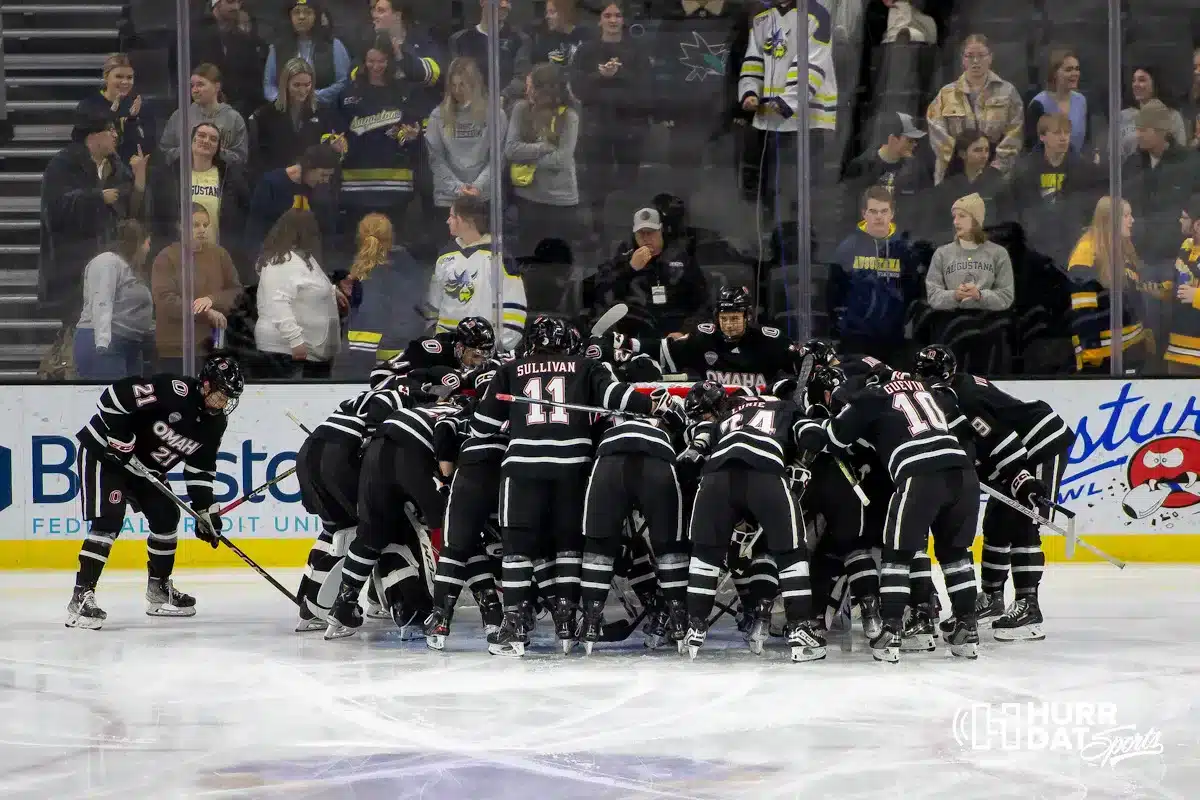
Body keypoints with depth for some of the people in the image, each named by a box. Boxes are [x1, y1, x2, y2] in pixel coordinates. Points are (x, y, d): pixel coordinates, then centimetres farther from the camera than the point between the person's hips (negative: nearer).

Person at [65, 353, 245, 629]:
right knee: (108, 521, -20)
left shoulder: (214, 423, -2)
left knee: (166, 517, 10)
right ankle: (81, 597, -23)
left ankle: (159, 590, 28)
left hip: (145, 466, 9)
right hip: (103, 451, -9)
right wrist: (120, 438, -28)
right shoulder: (173, 390, -28)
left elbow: (201, 469, 7)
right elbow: (115, 396, -30)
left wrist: (206, 508, 1)